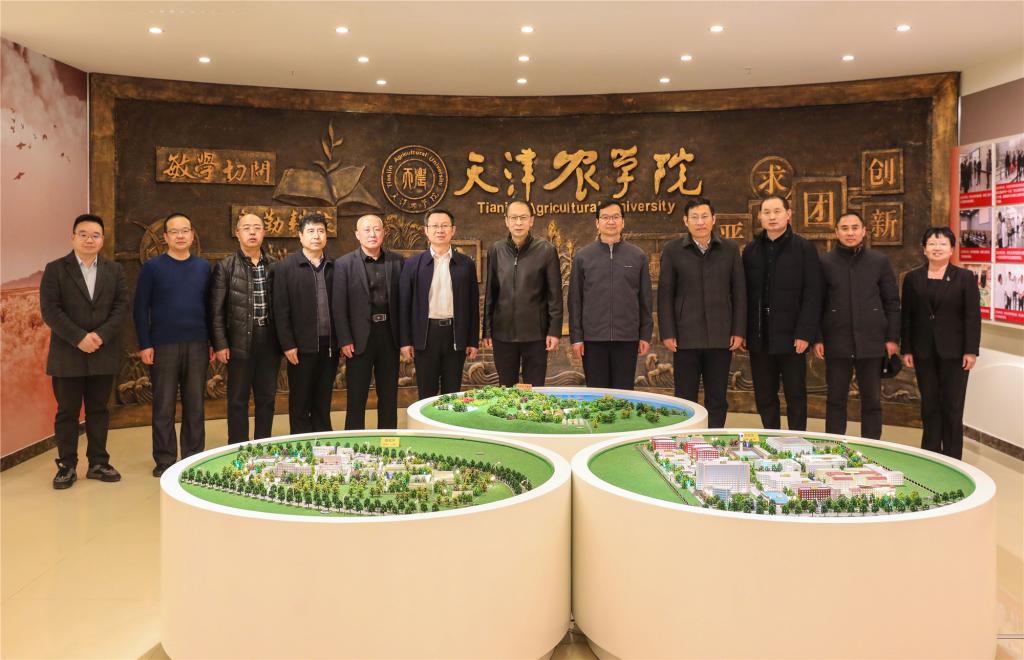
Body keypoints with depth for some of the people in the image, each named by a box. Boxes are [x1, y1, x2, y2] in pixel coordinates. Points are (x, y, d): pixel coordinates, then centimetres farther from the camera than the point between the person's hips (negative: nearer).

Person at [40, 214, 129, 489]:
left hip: (103, 354, 2)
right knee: (67, 412, 5)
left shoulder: (114, 270, 8)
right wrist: (79, 338, -16)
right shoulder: (55, 269, 1)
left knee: (98, 410, 9)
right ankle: (67, 466, 14)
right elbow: (50, 310, -8)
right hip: (67, 355, -2)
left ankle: (98, 463, 17)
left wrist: (101, 335, -14)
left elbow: (121, 306, 0)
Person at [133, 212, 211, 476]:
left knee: (195, 404, 8)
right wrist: (144, 344, -9)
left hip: (197, 345, 2)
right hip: (163, 345, -2)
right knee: (163, 405, 4)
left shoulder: (203, 267, 7)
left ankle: (193, 457, 18)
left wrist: (213, 341, 4)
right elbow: (141, 308, -2)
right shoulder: (152, 267, 0)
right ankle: (164, 460, 14)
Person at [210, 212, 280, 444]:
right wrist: (220, 344, -8)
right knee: (238, 400, 5)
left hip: (270, 341, 3)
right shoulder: (226, 266, -1)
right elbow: (216, 309, -3)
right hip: (240, 342, -3)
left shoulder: (274, 265, 7)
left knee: (267, 398, 10)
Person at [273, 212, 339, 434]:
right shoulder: (286, 266, -3)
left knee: (323, 401, 12)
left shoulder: (334, 267, 7)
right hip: (302, 345, -3)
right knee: (300, 401, 7)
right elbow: (281, 309, -6)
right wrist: (287, 345, -10)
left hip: (330, 345, 3)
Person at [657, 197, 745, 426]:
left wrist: (739, 331, 1)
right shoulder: (672, 250, 2)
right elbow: (665, 295, 1)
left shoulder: (730, 249, 6)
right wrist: (667, 334, -5)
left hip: (720, 337, 2)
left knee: (717, 400, 8)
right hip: (686, 337, -1)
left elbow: (739, 293, 7)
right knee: (685, 399, 5)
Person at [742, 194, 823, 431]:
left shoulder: (804, 249, -1)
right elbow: (745, 293, 9)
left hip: (791, 337, -3)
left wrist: (805, 334, -14)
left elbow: (812, 295, -6)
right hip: (759, 338, 4)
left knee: (795, 396, 5)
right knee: (764, 397, 9)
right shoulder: (751, 250, 10)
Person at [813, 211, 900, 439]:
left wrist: (892, 337, 0)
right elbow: (817, 303, 3)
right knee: (836, 400, 6)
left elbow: (892, 302, 5)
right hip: (837, 342, 0)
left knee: (872, 401, 8)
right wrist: (817, 338, -3)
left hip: (871, 341, 1)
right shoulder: (825, 263, 2)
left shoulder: (880, 261, 3)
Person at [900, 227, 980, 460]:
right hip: (924, 352, 2)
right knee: (929, 405, 8)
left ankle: (952, 458, 11)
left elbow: (973, 317, -3)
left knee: (952, 406, 3)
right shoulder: (913, 278, 6)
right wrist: (906, 349, 2)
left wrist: (971, 351, -9)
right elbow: (907, 317, 6)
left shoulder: (965, 277, 0)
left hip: (954, 352, -2)